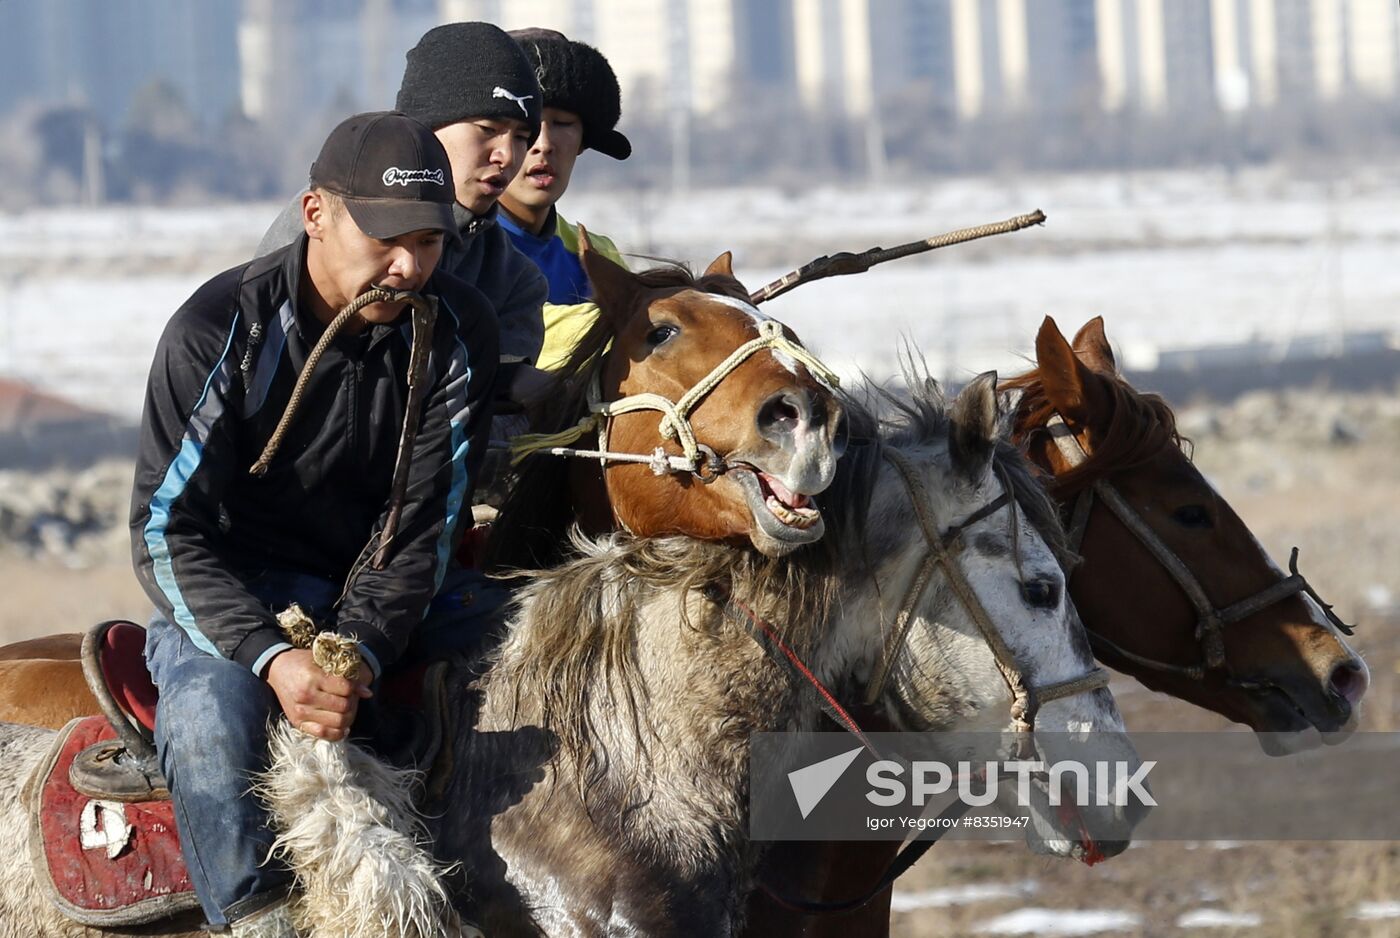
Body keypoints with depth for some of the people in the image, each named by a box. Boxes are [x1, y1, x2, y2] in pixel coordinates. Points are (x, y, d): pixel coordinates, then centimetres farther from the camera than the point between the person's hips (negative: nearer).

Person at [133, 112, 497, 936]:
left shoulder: (460, 335, -6)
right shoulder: (220, 331, -15)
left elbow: (421, 529, -9)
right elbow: (167, 530, -17)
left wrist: (358, 652, -27)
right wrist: (271, 657, -32)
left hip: (380, 596, 4)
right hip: (228, 593, -4)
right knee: (212, 715, -35)